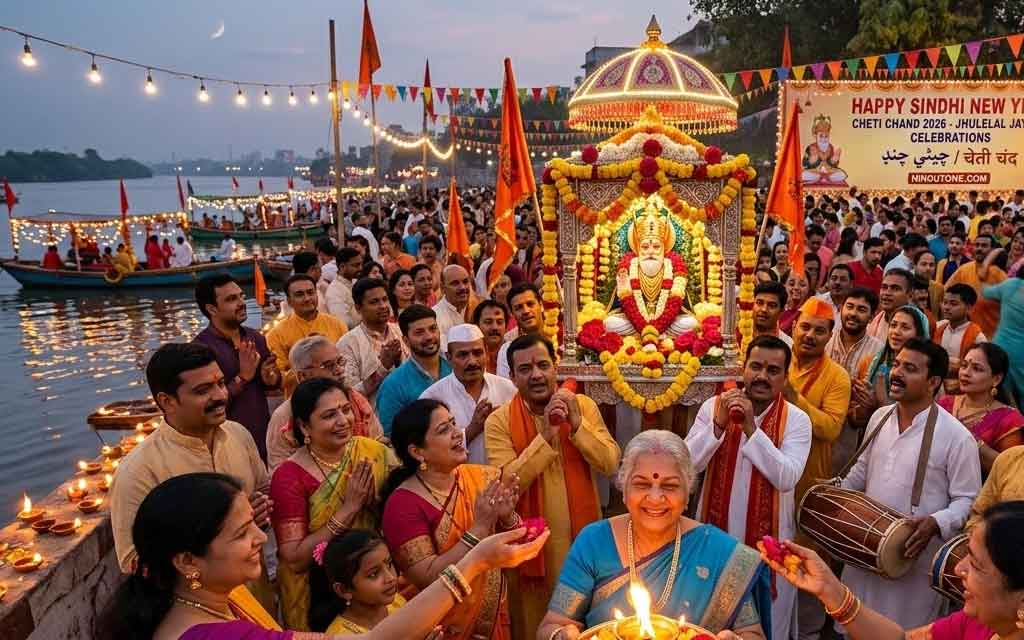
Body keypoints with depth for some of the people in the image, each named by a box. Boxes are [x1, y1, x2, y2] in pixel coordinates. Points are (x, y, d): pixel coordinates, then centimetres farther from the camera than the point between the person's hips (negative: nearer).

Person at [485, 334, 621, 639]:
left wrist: (577, 424, -22)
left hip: (582, 535, 2)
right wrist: (545, 435, -26)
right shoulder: (499, 421, -11)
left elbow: (610, 464, -11)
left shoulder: (583, 405, -3)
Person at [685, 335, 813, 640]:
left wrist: (751, 428, -27)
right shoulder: (713, 406, -5)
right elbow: (689, 464, -12)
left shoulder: (796, 420, -9)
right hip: (716, 532, 2)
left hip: (768, 538, -1)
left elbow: (787, 479, -22)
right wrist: (719, 424, -24)